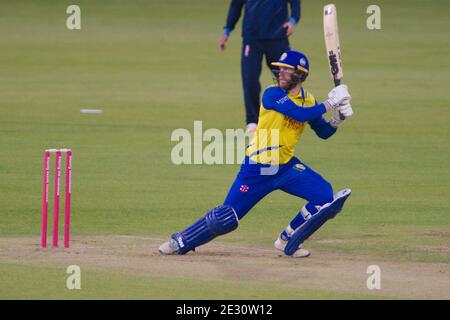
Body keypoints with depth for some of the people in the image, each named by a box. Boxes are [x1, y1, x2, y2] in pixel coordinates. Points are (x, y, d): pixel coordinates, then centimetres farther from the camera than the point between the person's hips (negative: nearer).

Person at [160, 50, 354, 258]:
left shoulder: (308, 100, 5)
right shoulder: (272, 95, -14)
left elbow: (323, 132, 13)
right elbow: (301, 114, -26)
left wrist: (337, 120, -6)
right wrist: (330, 104, -19)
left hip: (286, 166, 5)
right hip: (257, 168, -5)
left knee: (326, 196, -12)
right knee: (227, 217, -4)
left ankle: (288, 240, 6)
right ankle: (180, 242, 17)